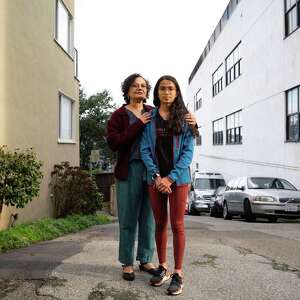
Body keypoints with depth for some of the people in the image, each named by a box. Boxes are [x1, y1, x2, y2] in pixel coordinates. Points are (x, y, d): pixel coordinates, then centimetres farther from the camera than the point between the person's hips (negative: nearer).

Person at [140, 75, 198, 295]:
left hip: (178, 178, -2)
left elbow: (188, 151, -5)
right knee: (160, 224, 10)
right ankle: (163, 267, 23)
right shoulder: (150, 118, 5)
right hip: (156, 178, 2)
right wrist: (156, 175, -12)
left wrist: (171, 177, -14)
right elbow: (145, 150, 1)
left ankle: (178, 273, 8)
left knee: (177, 225, 0)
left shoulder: (184, 118, 1)